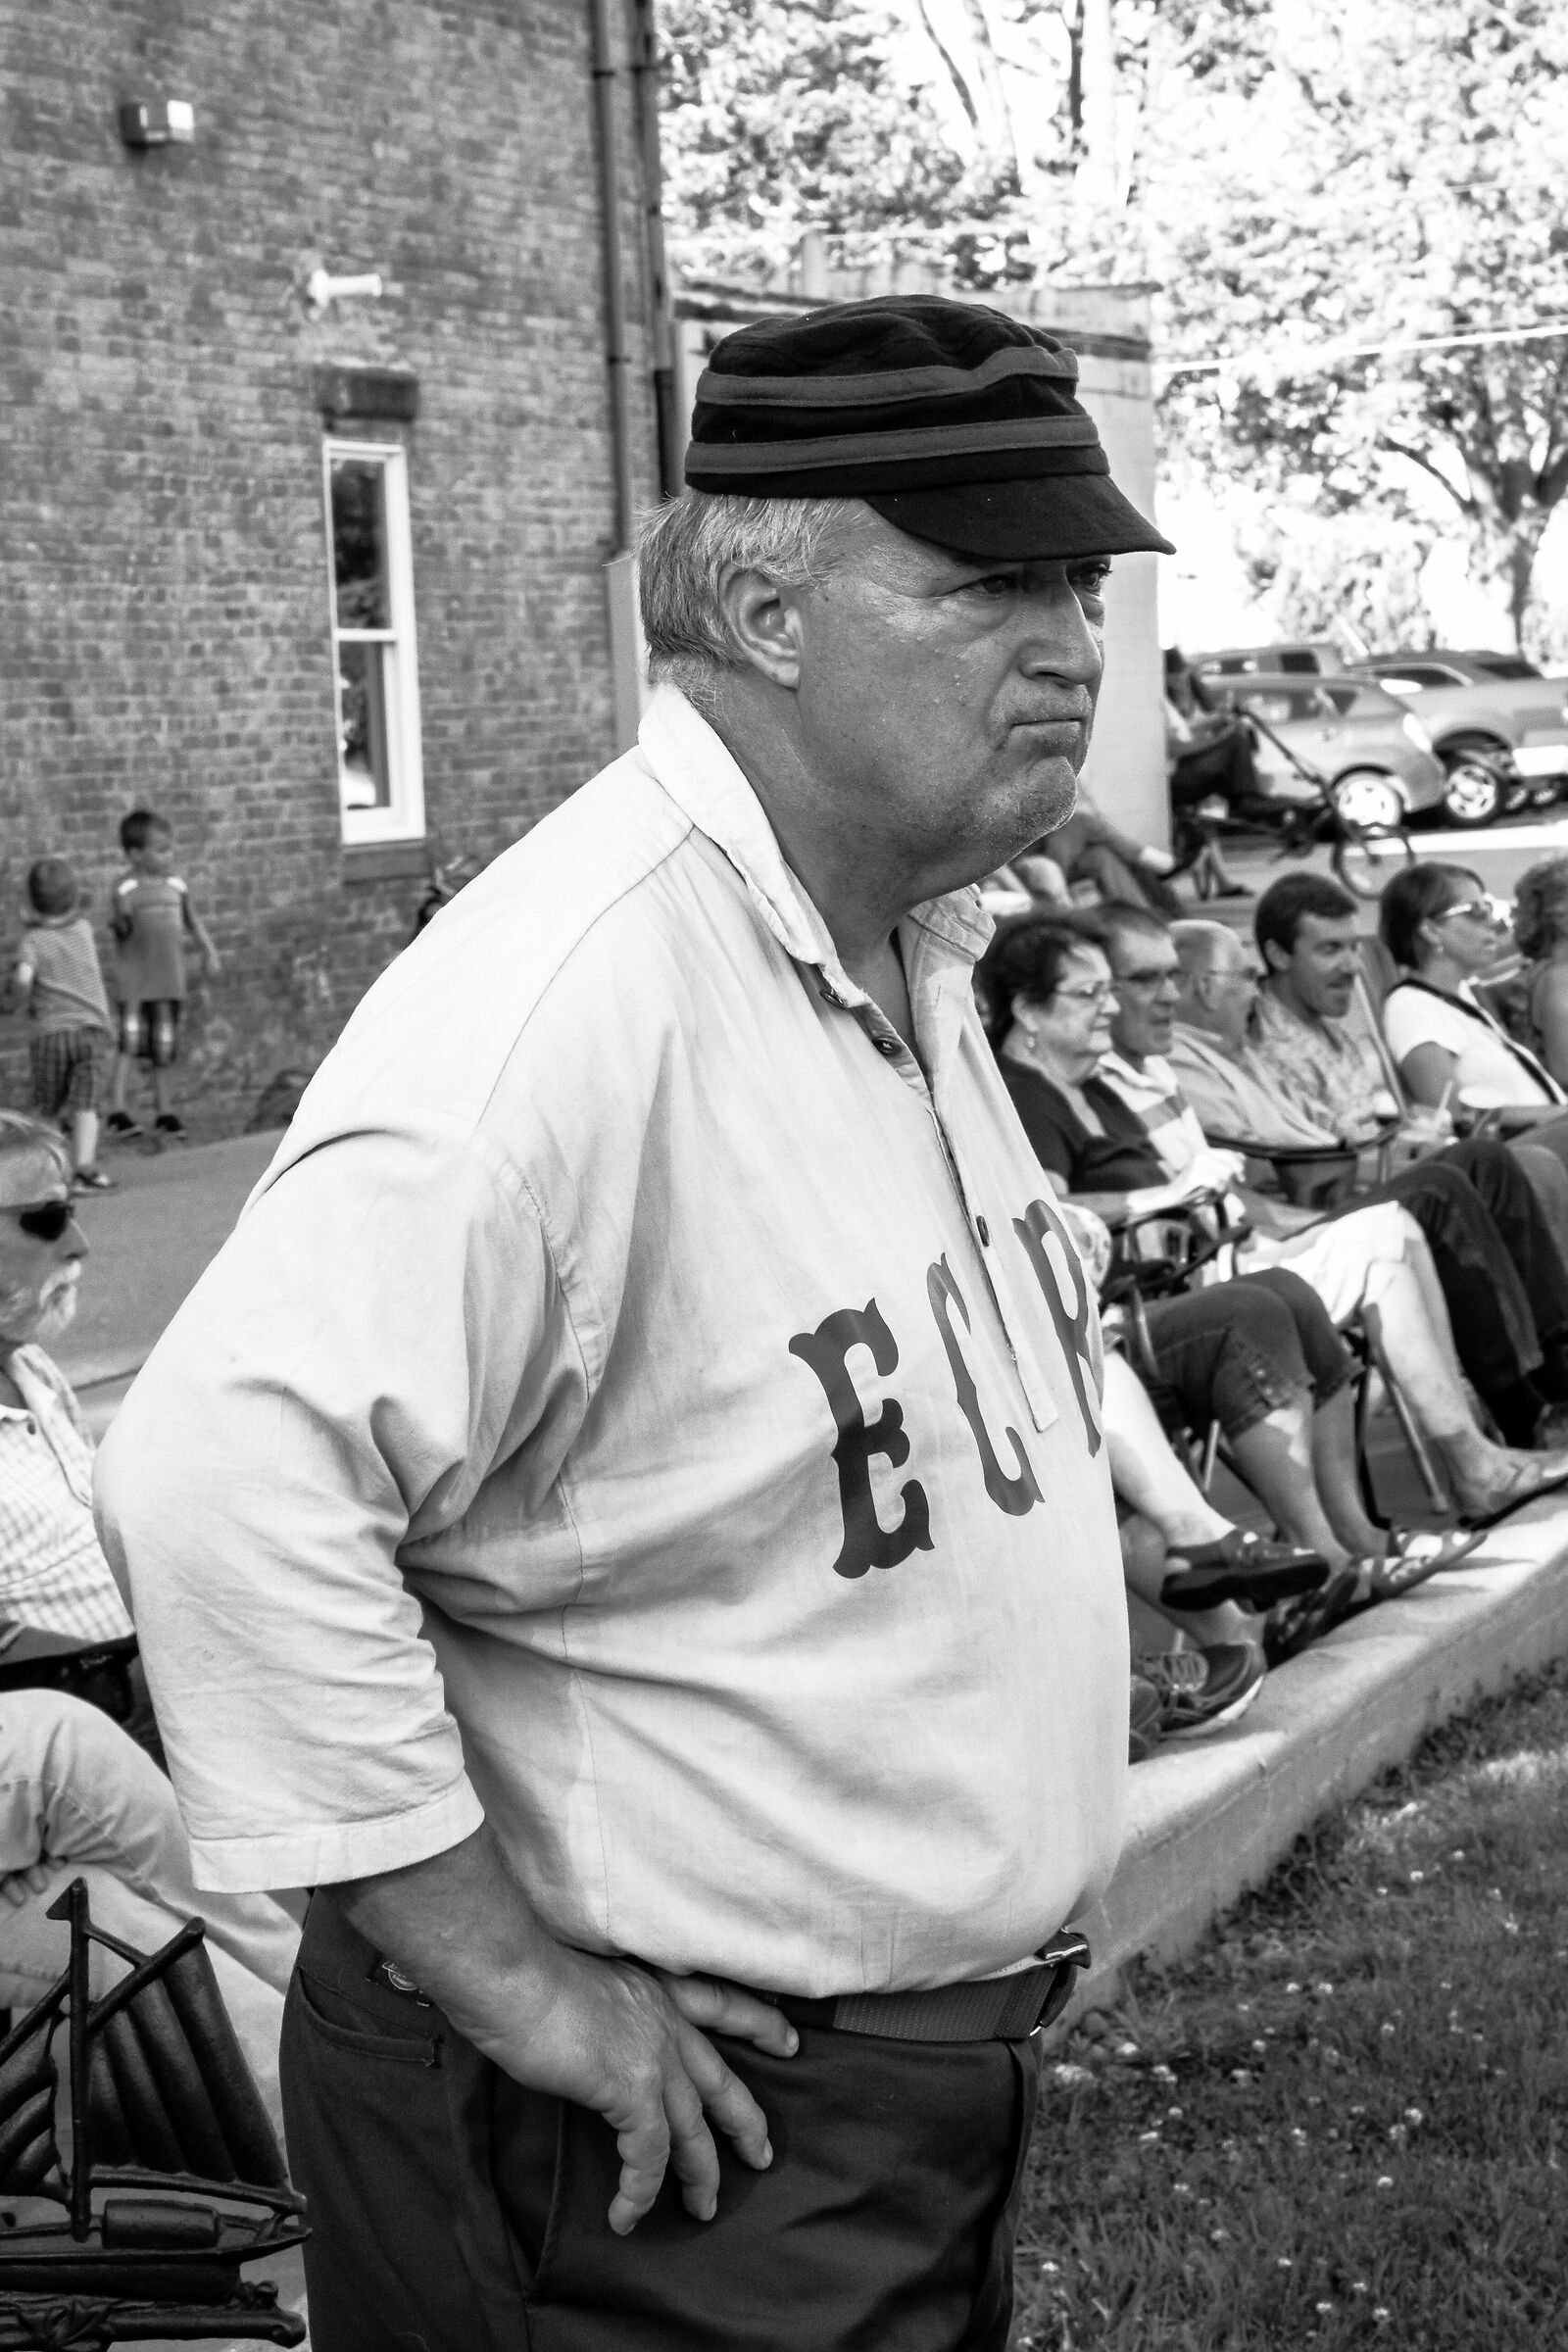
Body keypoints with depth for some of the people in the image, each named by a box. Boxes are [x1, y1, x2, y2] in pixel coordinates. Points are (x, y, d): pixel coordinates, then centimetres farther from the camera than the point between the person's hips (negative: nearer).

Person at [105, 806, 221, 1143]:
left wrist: (209, 951, 12)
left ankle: (164, 1109, 19)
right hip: (135, 978, -5)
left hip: (169, 977, 5)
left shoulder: (176, 886, 6)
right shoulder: (126, 890, -8)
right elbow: (120, 931, -9)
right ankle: (118, 1109, -10)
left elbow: (192, 921, 17)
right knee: (131, 1039, -11)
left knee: (164, 1044, 10)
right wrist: (123, 919, -27)